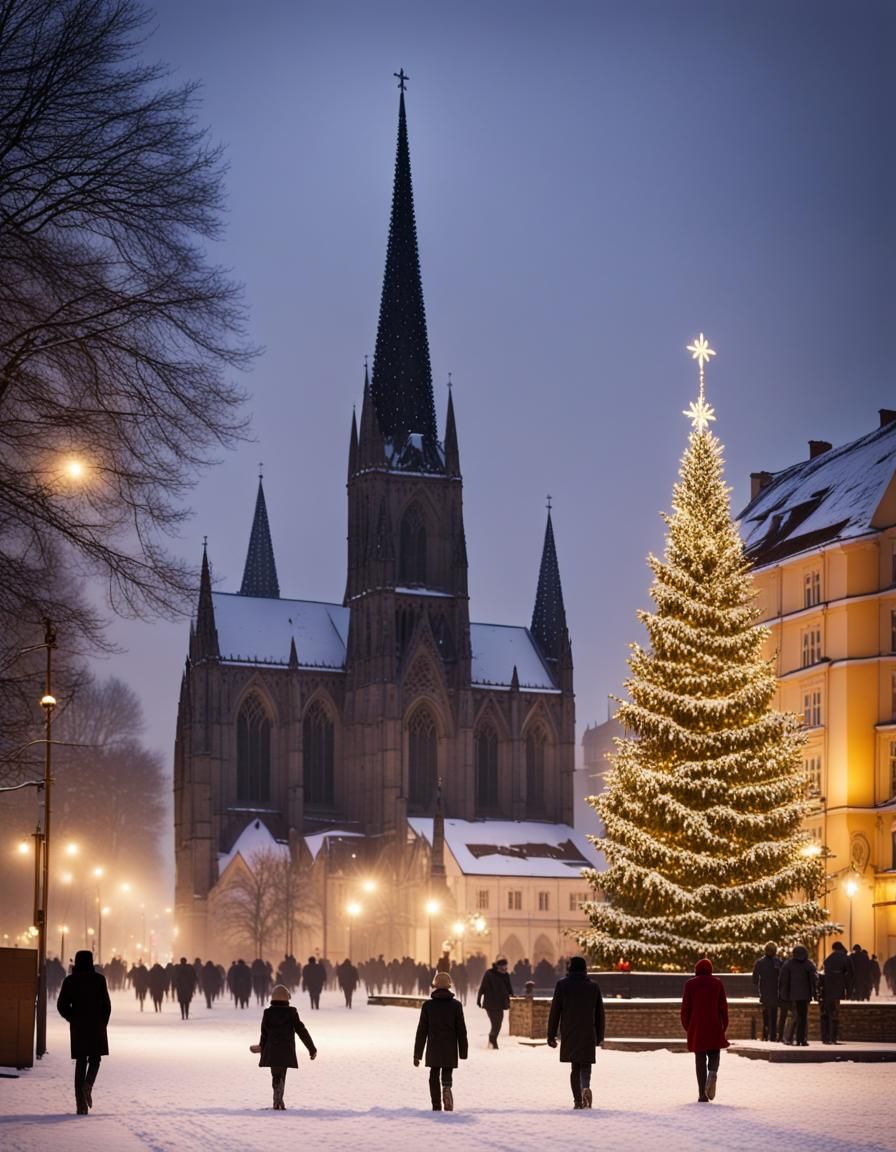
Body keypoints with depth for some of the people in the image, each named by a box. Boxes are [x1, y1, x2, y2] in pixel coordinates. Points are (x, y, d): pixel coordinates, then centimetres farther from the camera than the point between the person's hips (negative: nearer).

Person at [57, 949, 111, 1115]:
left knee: (80, 1062, 8)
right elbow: (106, 1004, -7)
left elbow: (62, 1005, -2)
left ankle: (81, 1105, 2)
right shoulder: (98, 979, -5)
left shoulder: (69, 981, 0)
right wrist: (103, 1024, 6)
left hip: (77, 1026, 2)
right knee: (95, 1059, 15)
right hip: (96, 1025, -2)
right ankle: (88, 1084, -17)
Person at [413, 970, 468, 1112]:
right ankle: (447, 1089, -23)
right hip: (450, 1050, 0)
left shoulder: (428, 1005, -1)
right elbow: (461, 1031, -1)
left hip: (433, 1050, 0)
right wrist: (463, 1053, 6)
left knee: (434, 1077, 11)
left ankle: (436, 1107, 4)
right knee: (447, 1075, 10)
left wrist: (417, 1054, 5)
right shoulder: (456, 1005, -2)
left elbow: (421, 1031, 0)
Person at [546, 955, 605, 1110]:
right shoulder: (593, 986, 4)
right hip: (588, 1035, 0)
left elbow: (555, 1011, -2)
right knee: (585, 1066, 6)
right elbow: (600, 1014, 7)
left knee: (575, 1067, 10)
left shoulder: (562, 985, -1)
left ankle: (578, 1100, 4)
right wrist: (600, 1037, 15)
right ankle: (585, 1087, -24)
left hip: (568, 1034, 0)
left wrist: (551, 1035, 2)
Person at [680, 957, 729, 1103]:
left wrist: (686, 1026, 9)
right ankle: (713, 1072, -19)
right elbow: (723, 1006, 1)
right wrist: (724, 1025, 8)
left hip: (696, 1026, 0)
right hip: (714, 1026, 0)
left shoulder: (690, 984, 2)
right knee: (714, 1053, 15)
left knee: (700, 1058, 4)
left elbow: (685, 1007, 0)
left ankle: (703, 1095, 0)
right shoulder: (717, 983, 3)